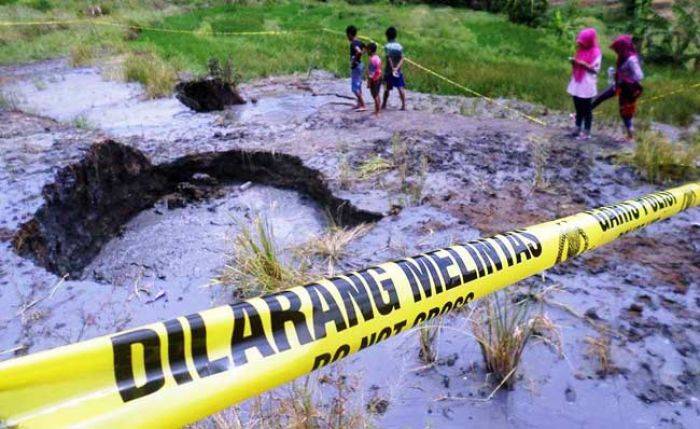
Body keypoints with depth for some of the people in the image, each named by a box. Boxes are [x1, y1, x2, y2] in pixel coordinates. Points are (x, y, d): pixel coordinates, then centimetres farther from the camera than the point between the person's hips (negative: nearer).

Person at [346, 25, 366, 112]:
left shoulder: (353, 44, -18)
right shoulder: (359, 42, 8)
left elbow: (359, 52, -37)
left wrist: (354, 60, -23)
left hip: (356, 67, -9)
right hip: (360, 65, 9)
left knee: (355, 87, -5)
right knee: (358, 86, 18)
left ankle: (363, 105, -6)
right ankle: (359, 103, 27)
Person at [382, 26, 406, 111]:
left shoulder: (387, 46, -9)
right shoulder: (399, 46, 5)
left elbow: (389, 58, -19)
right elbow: (402, 59, -5)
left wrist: (392, 68, -18)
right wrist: (397, 68, -12)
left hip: (389, 71, -3)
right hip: (398, 71, 3)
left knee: (387, 88, 8)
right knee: (401, 88, 1)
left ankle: (384, 105, 18)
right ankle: (404, 105, -4)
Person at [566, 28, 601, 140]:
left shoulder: (596, 53, -9)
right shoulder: (580, 50, 10)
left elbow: (595, 69, -11)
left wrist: (584, 64, -22)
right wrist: (574, 62, -4)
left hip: (587, 86, -6)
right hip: (577, 85, 6)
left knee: (587, 109, 2)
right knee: (578, 108, 14)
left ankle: (587, 132, 10)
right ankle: (578, 129, 26)